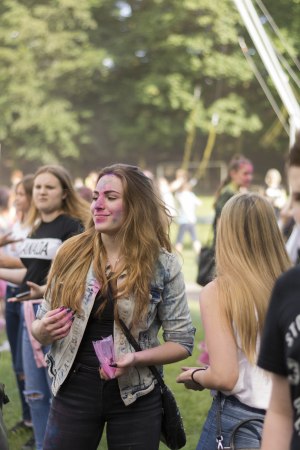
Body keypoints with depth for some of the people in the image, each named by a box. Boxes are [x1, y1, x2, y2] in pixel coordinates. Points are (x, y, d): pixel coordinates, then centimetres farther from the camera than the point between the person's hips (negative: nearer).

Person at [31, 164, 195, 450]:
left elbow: (182, 342, -2)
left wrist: (136, 358, -18)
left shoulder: (163, 266, -5)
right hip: (73, 391, 2)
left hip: (135, 397, -1)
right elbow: (41, 325, 9)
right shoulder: (71, 255, 0)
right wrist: (43, 331, -14)